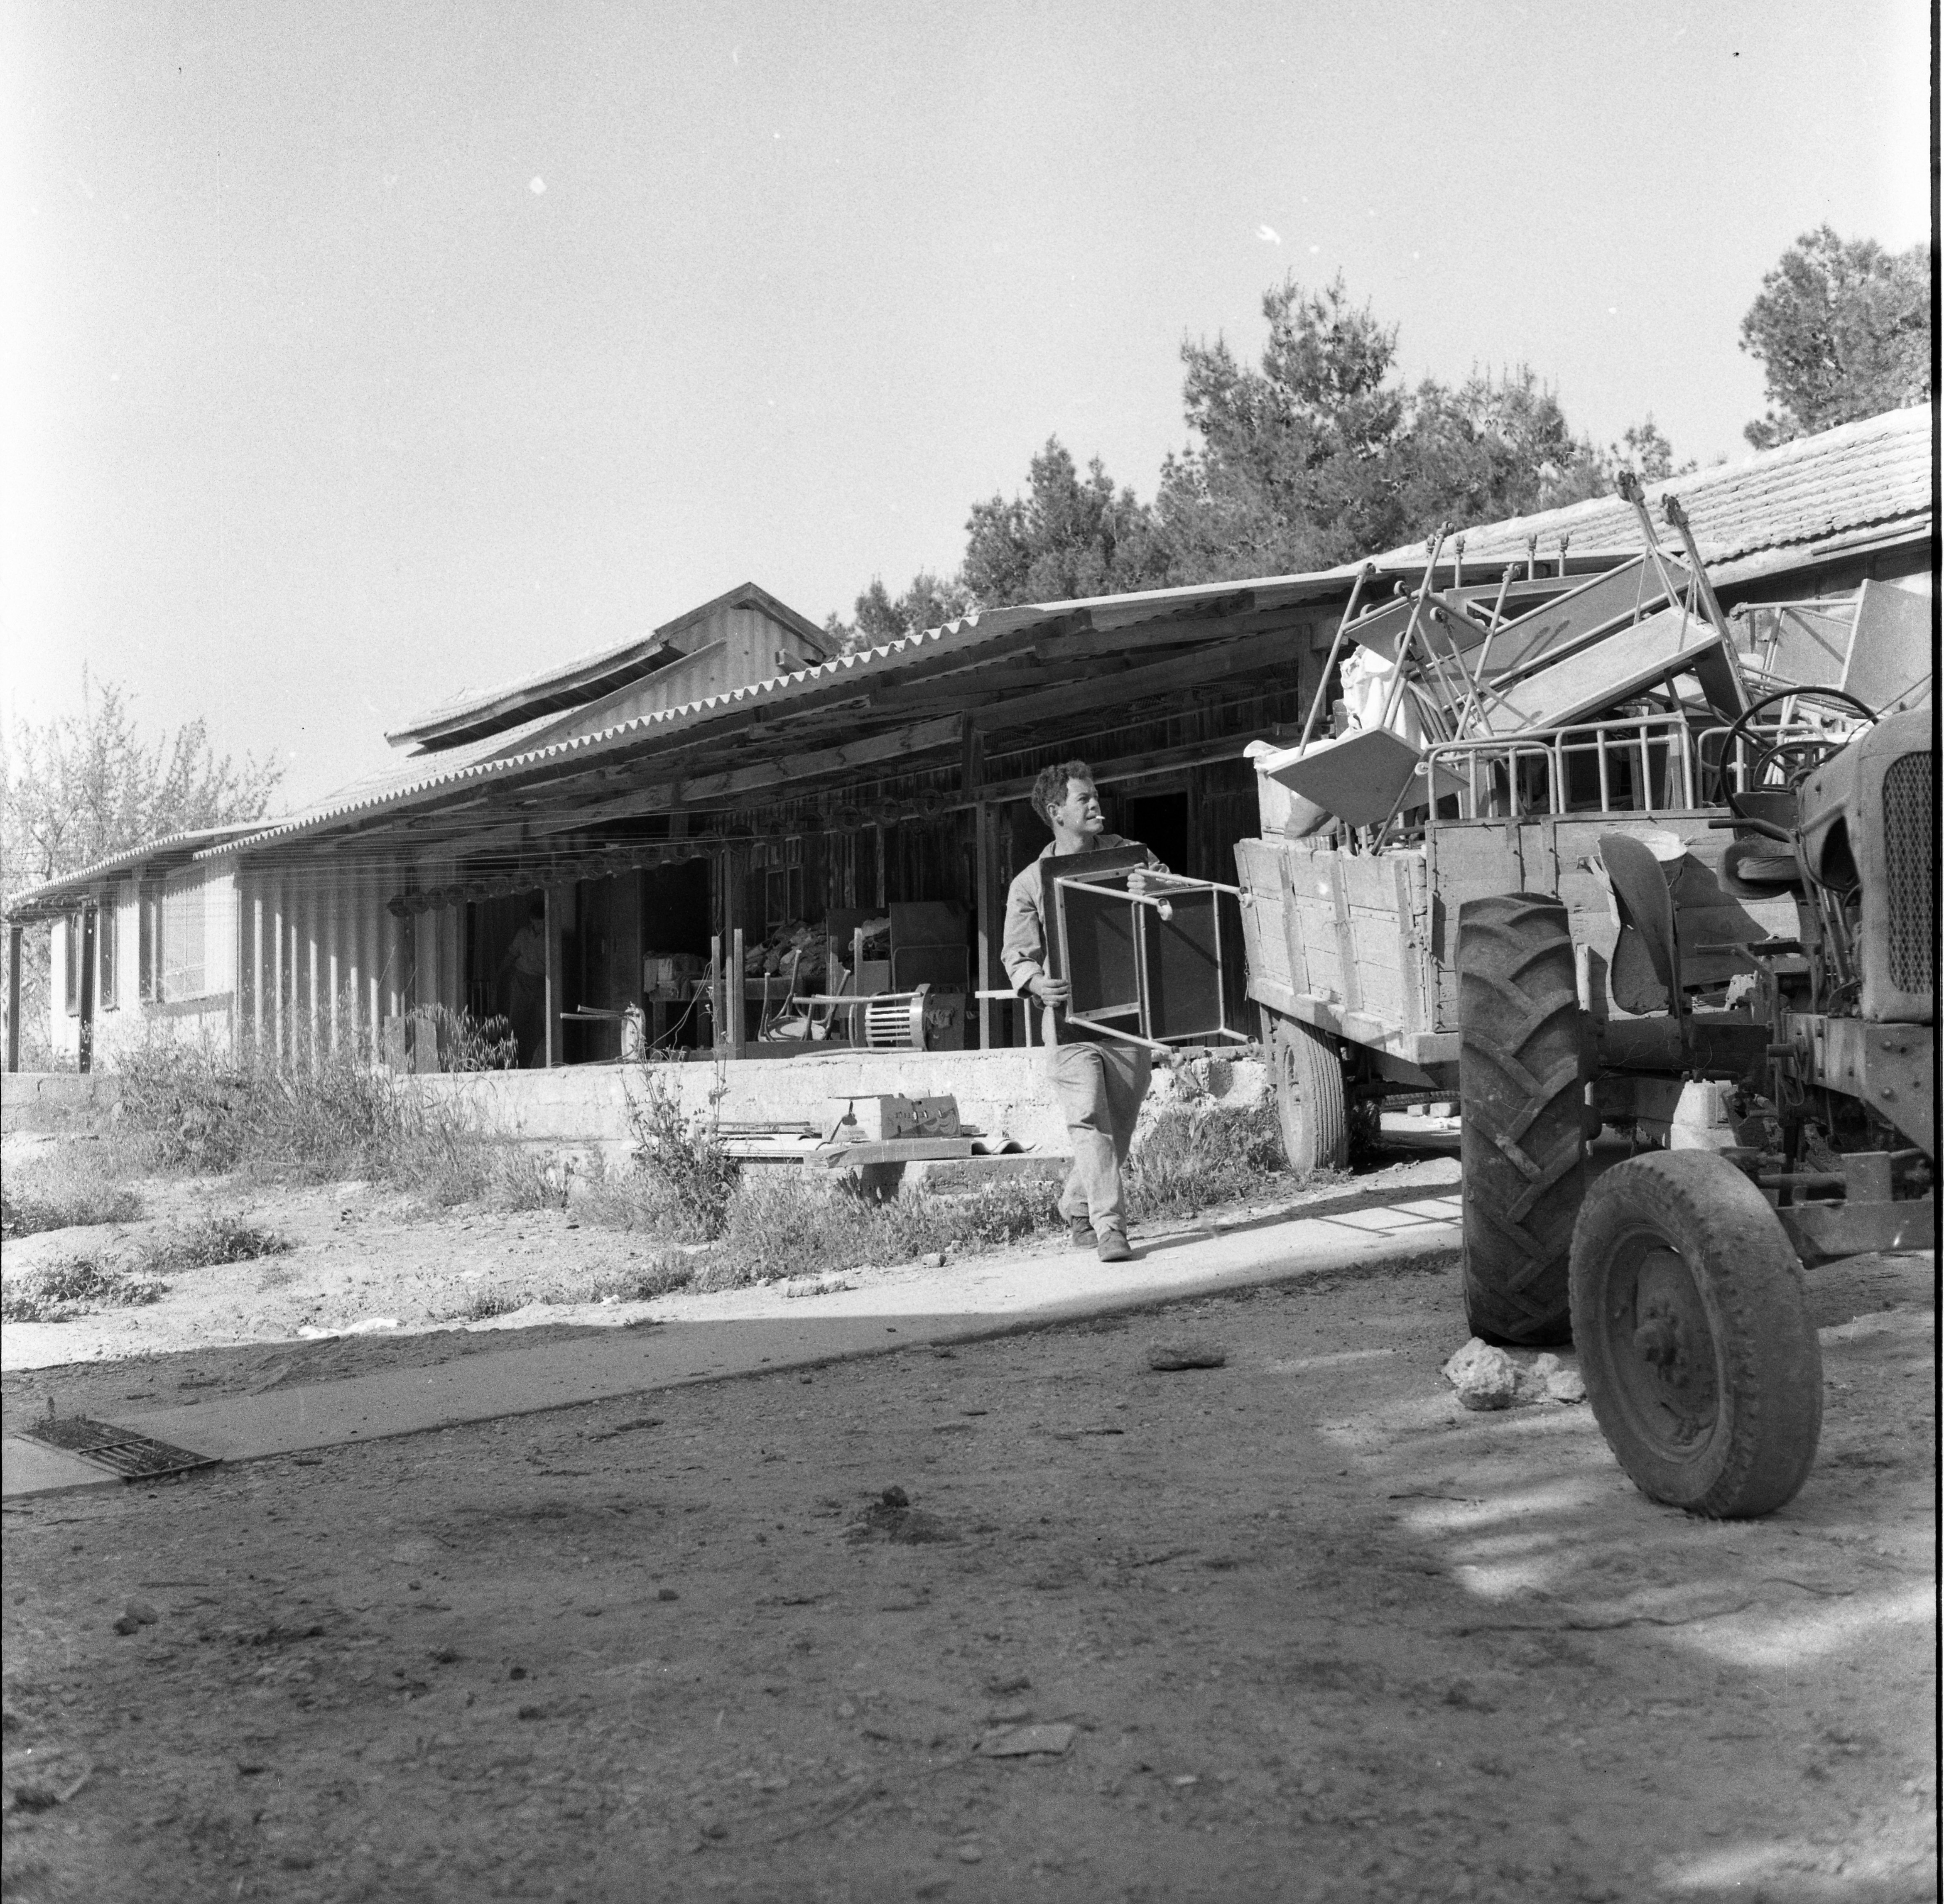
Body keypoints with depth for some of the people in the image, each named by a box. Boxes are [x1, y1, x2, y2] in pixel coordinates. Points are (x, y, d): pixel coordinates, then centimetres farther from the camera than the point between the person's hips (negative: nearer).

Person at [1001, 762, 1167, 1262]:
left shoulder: (1129, 855, 10)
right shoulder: (1030, 883, 4)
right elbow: (1017, 954, 2)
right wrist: (1036, 982, -21)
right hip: (1070, 1020, -3)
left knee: (1120, 1124, 9)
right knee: (1090, 1122, -15)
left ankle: (1076, 1207, 30)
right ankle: (1110, 1226, -13)